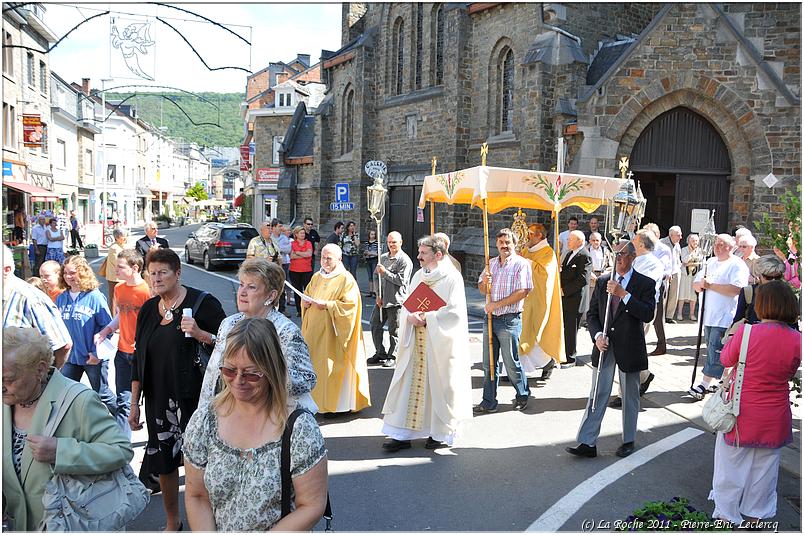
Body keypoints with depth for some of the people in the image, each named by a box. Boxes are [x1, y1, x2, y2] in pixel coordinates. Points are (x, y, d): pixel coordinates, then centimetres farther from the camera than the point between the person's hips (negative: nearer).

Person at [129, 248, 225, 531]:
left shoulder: (202, 303, -9)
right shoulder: (148, 309, 8)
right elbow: (138, 359, 12)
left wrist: (200, 334, -25)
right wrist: (134, 403, 11)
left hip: (193, 398, -5)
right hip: (158, 399, 5)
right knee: (162, 463, 12)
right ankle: (172, 523, 32)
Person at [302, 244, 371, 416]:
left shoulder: (346, 279, -7)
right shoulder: (317, 277, 13)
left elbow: (350, 305, -15)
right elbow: (306, 294, 22)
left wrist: (327, 305, -21)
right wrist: (305, 302, -1)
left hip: (332, 332, -6)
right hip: (314, 331, 6)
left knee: (330, 366, -5)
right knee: (313, 363, 6)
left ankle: (332, 404, 5)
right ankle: (316, 399, 16)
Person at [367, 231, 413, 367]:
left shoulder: (405, 260, -8)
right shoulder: (383, 258, 12)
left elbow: (401, 280, -16)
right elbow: (376, 277, 14)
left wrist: (385, 272, -16)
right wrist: (378, 296, 4)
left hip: (396, 301, -7)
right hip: (381, 300, 7)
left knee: (394, 330, 1)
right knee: (375, 326, 12)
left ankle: (392, 356, 15)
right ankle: (380, 353, 26)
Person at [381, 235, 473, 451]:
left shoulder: (452, 277, -7)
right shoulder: (418, 276, 12)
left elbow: (455, 311, -16)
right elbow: (406, 306, 12)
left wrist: (426, 318, -16)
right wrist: (410, 316, -10)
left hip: (441, 344, -6)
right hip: (416, 342, 6)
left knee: (440, 385, 3)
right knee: (409, 383, 5)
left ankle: (443, 433, 19)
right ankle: (402, 433, 10)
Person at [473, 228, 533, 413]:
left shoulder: (521, 264, -6)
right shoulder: (492, 263, 14)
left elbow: (523, 292, -16)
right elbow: (482, 289, 19)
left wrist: (498, 304, -16)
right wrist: (484, 282, -6)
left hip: (509, 320, -6)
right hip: (490, 319, 6)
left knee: (511, 363, 2)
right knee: (489, 363, 9)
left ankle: (523, 395, 24)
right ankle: (488, 402, 17)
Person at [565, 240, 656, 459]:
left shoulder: (645, 283, -5)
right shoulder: (602, 282, 7)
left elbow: (648, 314, -18)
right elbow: (592, 314, 8)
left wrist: (624, 294, -25)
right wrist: (597, 335, -9)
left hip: (630, 348, -3)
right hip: (604, 347, 3)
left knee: (630, 397, 11)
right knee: (597, 395, 3)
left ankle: (628, 441, 27)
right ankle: (587, 443, 4)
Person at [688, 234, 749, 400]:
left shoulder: (737, 265, -7)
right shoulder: (711, 262, 17)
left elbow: (736, 289, -22)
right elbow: (696, 284, 17)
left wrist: (710, 285, -18)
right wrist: (700, 284, -8)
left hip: (725, 317, -8)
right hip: (709, 315, 8)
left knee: (715, 351, -8)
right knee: (712, 350, 13)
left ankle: (704, 385, -5)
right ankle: (715, 382, 24)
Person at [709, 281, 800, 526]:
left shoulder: (746, 333, -21)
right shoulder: (797, 340, -13)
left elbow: (726, 360, -3)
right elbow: (790, 373, 4)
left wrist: (734, 335, 10)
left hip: (742, 415, -2)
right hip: (775, 419, 3)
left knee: (732, 465, 15)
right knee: (764, 468, 21)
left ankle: (726, 515, 27)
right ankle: (754, 515, 36)